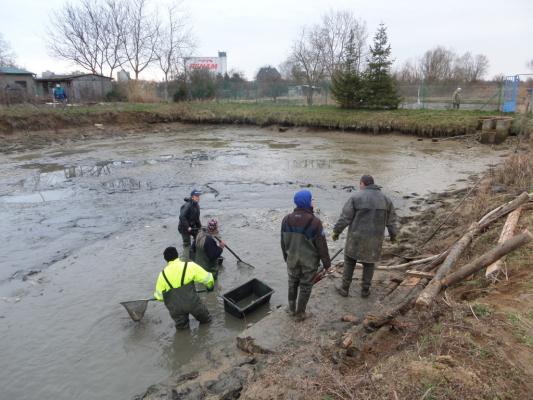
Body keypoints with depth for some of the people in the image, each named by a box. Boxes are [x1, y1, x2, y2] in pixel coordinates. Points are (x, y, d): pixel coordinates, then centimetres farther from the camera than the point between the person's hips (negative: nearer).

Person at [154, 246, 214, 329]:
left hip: (175, 308, 2)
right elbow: (207, 278, -5)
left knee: (181, 325, 28)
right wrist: (210, 286, 18)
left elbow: (159, 296, 5)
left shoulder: (163, 274, -1)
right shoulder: (190, 266, -9)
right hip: (191, 302, -1)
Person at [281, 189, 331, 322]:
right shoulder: (314, 222, -24)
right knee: (305, 286, 13)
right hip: (310, 260, -3)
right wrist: (326, 263, -2)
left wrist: (286, 257, 18)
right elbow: (322, 245, -15)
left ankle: (291, 308, 36)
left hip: (292, 259, 4)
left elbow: (283, 242, 2)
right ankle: (300, 313, 26)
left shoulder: (286, 220, -10)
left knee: (293, 282, 22)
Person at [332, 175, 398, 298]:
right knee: (369, 262, 21)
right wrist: (393, 235, 22)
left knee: (350, 260, 16)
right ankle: (365, 290, 27)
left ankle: (345, 288, 22)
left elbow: (345, 218, -12)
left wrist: (336, 231, 0)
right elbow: (391, 220, 7)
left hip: (357, 236, -2)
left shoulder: (356, 197, -12)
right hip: (374, 238, 3)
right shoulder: (385, 199, -1)